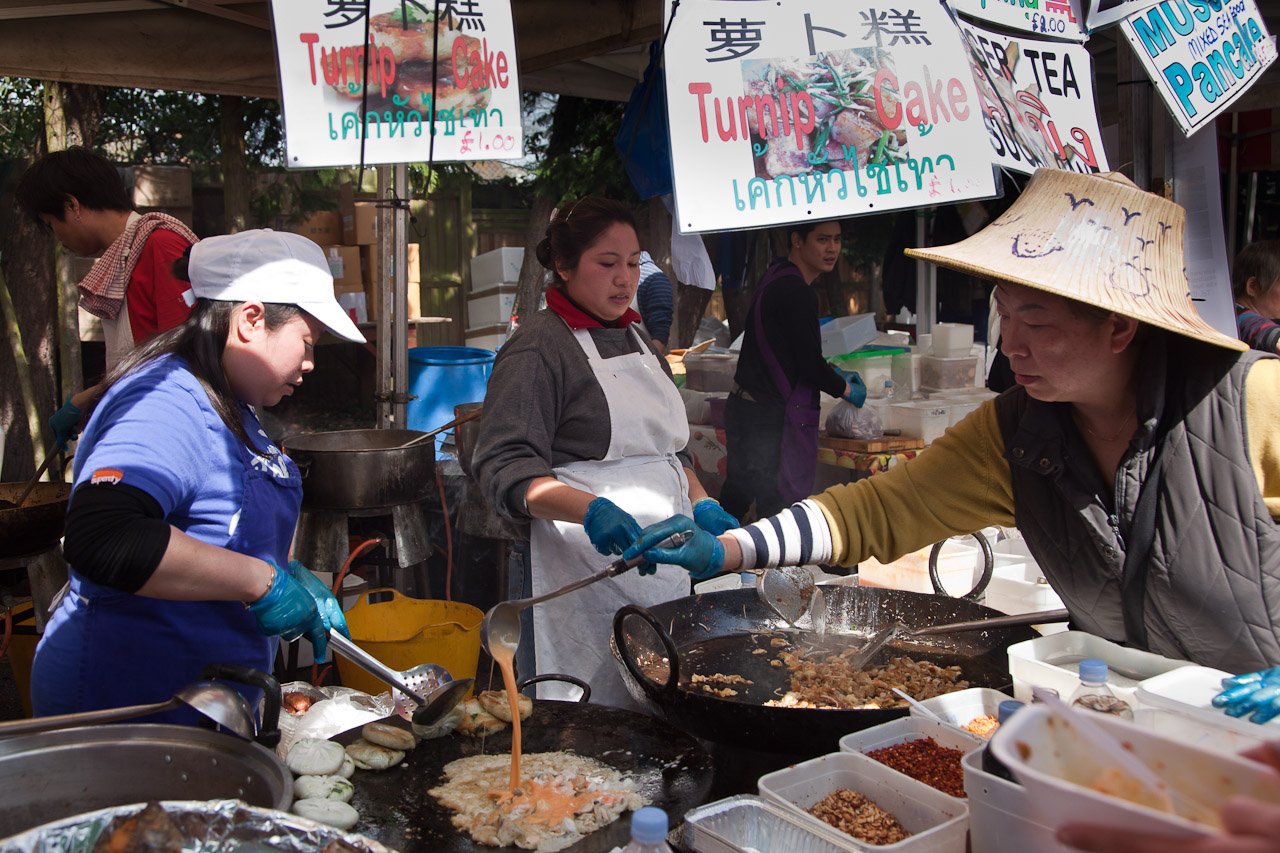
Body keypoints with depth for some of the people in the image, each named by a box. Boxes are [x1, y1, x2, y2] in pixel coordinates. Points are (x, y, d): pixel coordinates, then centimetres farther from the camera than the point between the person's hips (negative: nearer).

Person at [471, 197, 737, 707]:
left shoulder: (635, 337, 19)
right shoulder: (538, 348, -7)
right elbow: (504, 467, -16)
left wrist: (701, 506, 12)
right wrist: (592, 511, -29)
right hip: (586, 577, -7)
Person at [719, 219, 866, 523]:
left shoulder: (776, 275, 13)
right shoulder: (796, 293, -18)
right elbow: (810, 367, -16)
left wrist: (833, 372, 20)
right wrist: (848, 390, 2)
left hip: (743, 405, 10)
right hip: (770, 417, -10)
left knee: (735, 498, 18)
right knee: (778, 504, -4)